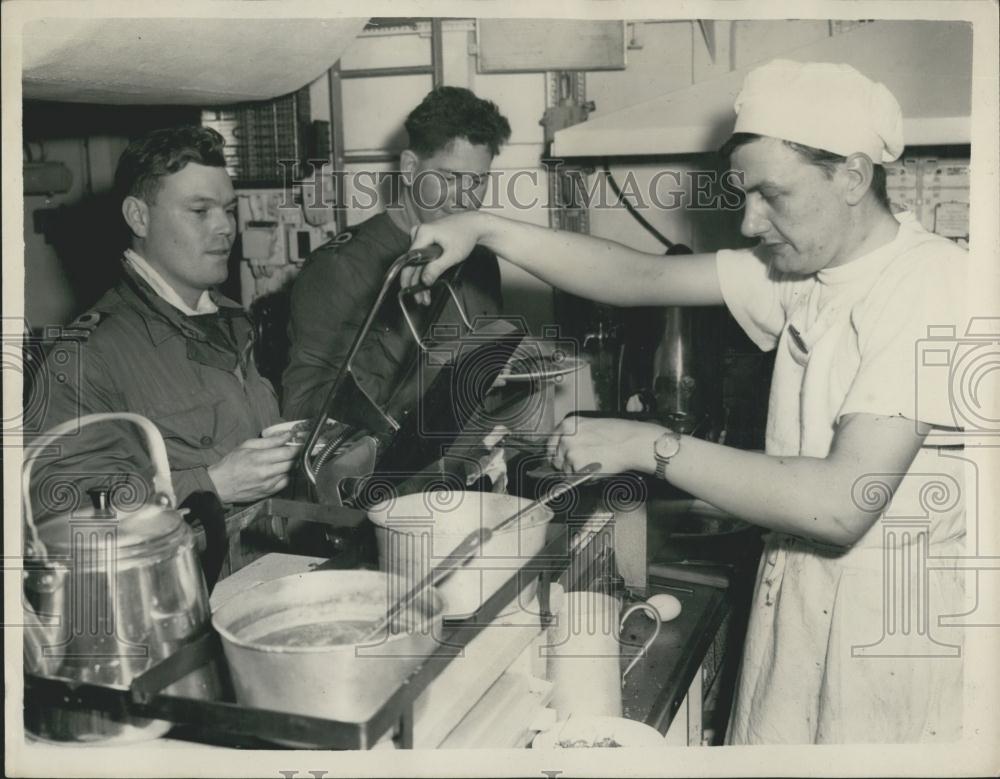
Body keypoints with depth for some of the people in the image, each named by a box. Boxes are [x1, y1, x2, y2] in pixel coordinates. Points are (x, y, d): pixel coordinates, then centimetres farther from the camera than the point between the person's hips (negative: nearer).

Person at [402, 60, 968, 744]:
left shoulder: (931, 283, -20)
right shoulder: (804, 266, 4)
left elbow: (842, 503, -29)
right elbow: (644, 277, 3)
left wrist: (651, 446, -25)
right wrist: (486, 230, -5)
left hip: (897, 617, -6)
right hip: (798, 593, 7)